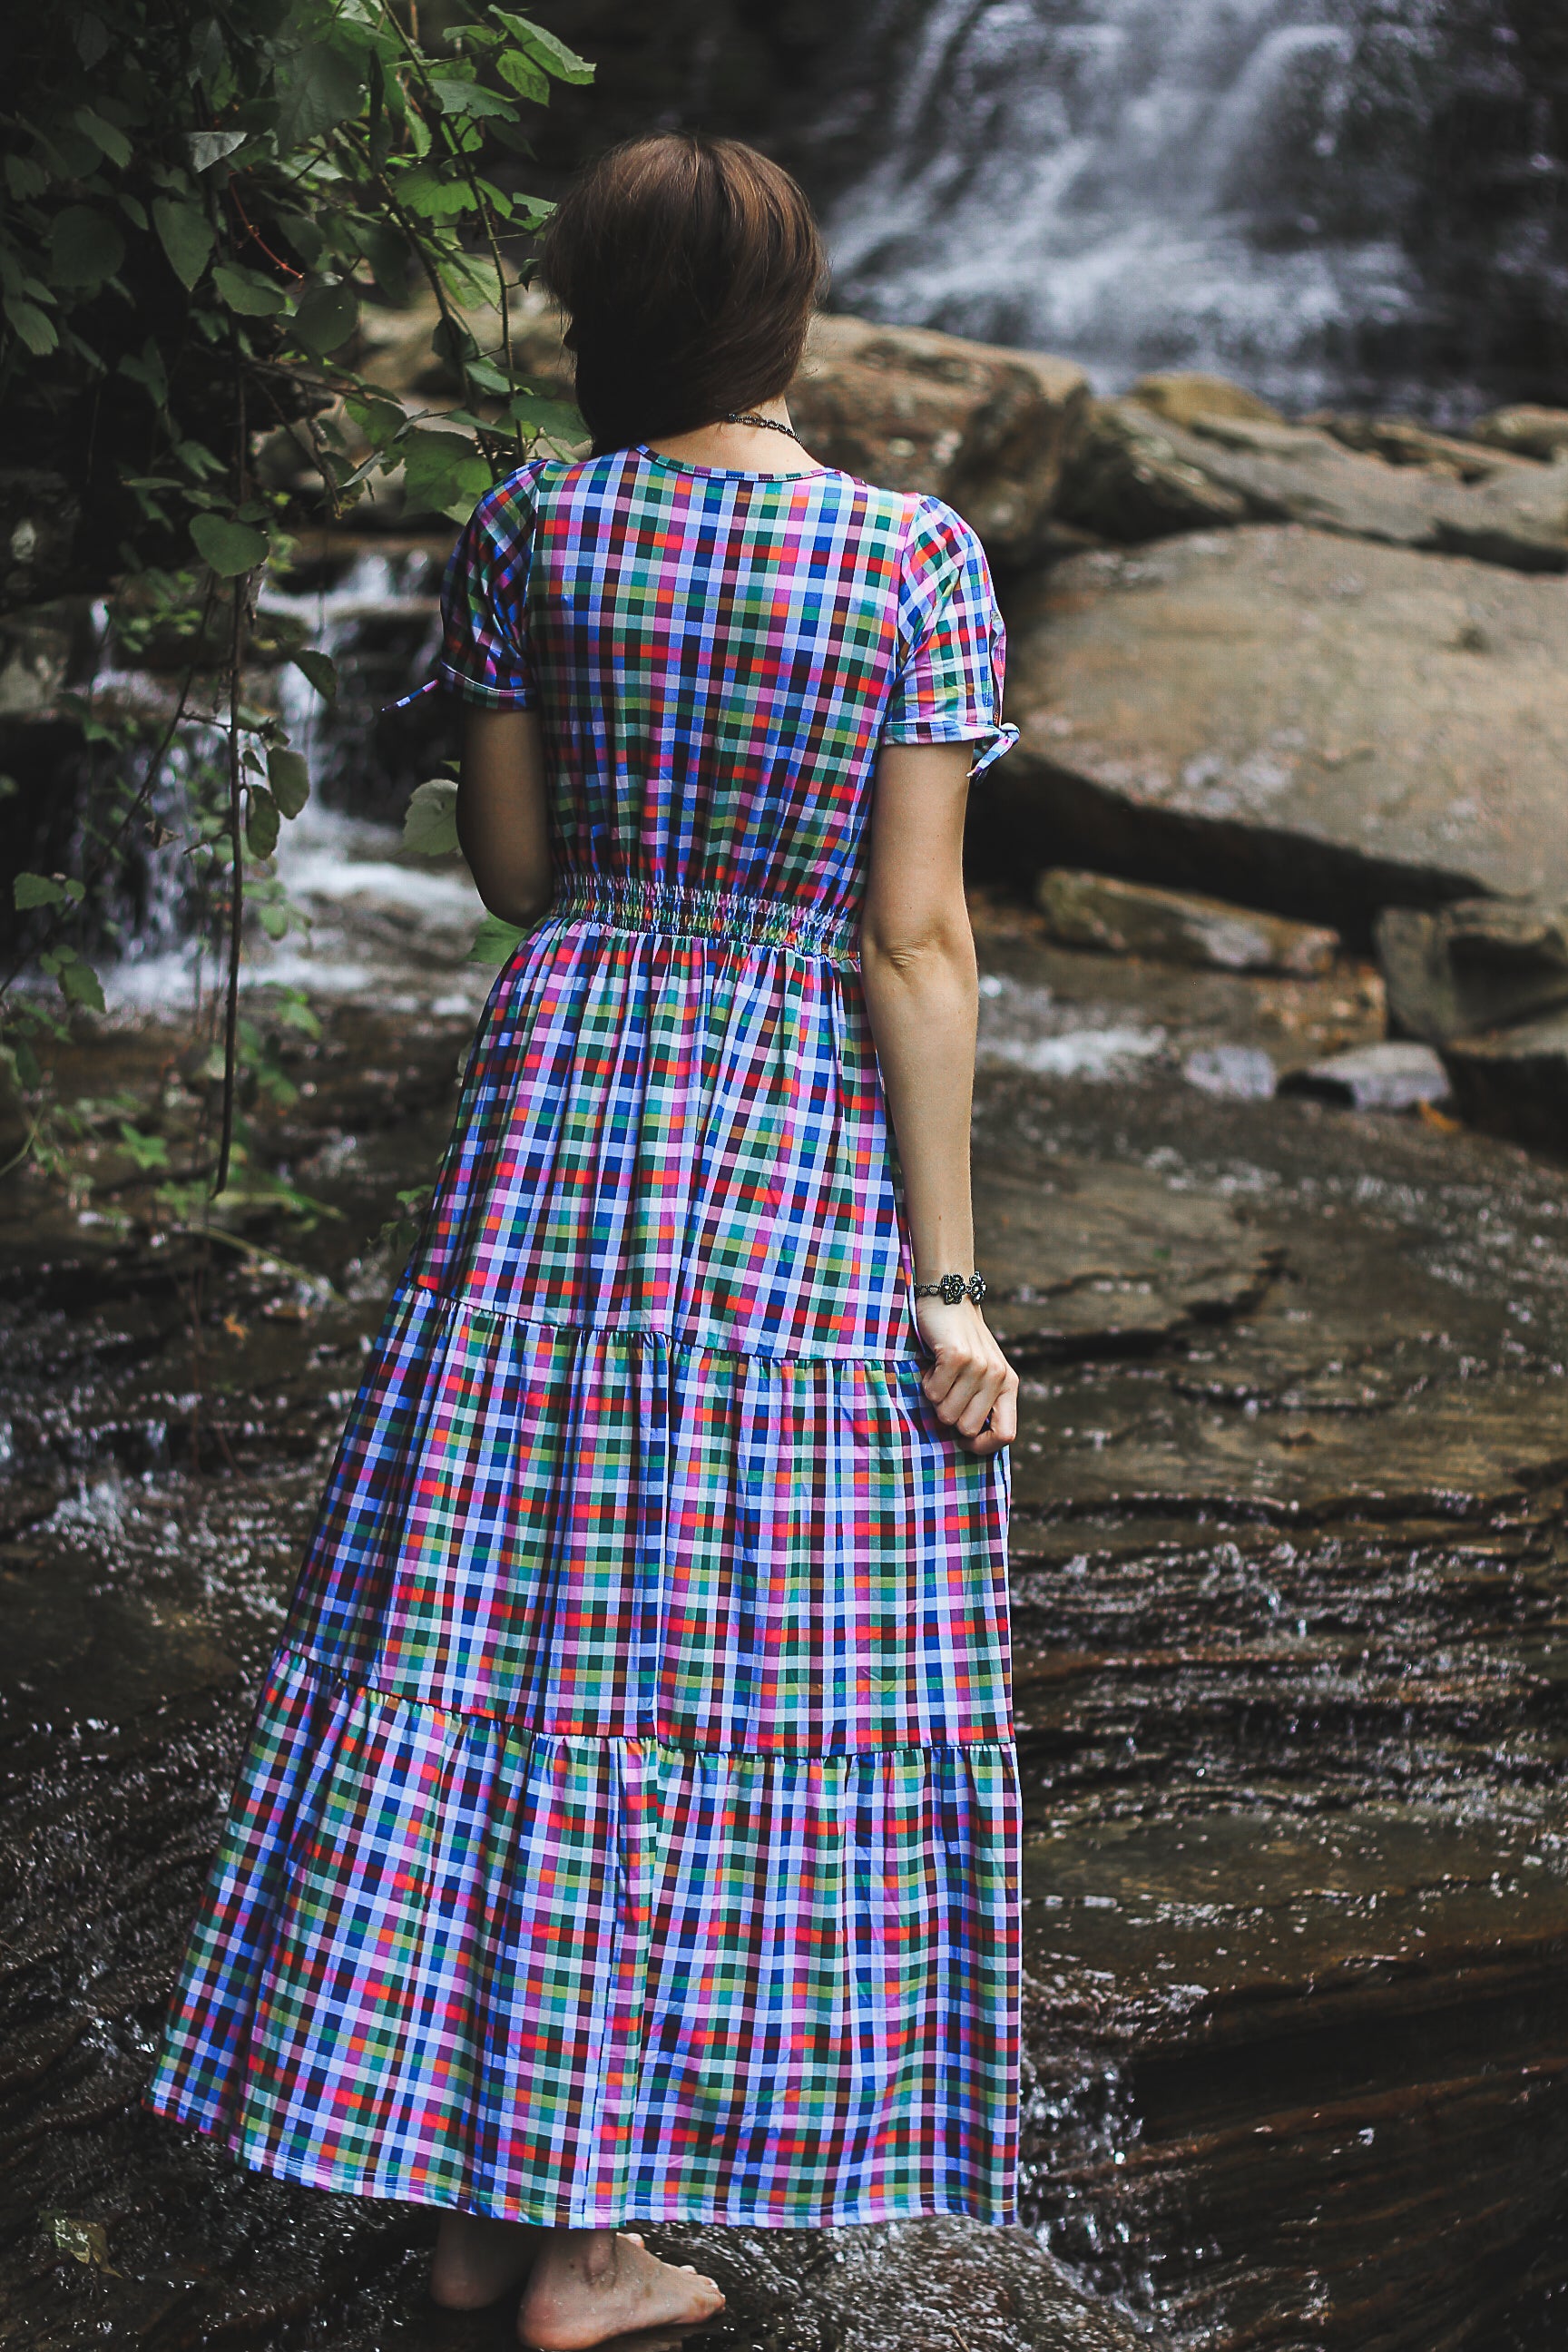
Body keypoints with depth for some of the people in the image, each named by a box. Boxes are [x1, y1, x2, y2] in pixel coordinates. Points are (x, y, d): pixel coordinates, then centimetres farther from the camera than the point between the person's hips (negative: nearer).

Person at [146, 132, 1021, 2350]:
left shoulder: (534, 528, -2)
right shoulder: (923, 564, -7)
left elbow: (510, 865, 6)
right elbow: (915, 942, -10)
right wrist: (946, 1280, -8)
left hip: (559, 1092, 2)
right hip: (811, 1146, -2)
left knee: (502, 1622, 10)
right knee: (757, 1652, 6)